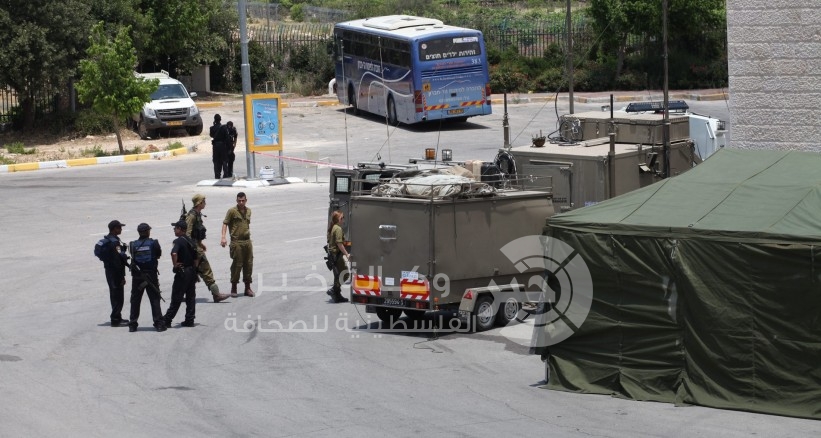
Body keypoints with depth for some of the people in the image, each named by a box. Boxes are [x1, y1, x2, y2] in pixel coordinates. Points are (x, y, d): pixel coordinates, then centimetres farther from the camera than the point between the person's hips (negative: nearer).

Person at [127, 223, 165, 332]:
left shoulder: (133, 245, -5)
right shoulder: (154, 243, -8)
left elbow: (132, 256, 3)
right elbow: (159, 255, 4)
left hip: (137, 276, 1)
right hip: (151, 274, -1)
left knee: (135, 300, 9)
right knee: (155, 299, 4)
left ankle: (132, 324, 10)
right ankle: (159, 324, 0)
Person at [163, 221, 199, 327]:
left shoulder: (178, 241, -13)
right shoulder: (191, 242, 11)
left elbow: (174, 253, -32)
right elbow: (196, 258, 14)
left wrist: (175, 265, -19)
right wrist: (193, 268, 17)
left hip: (182, 272, -7)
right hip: (192, 271, 7)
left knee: (176, 298, -4)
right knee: (191, 297, 9)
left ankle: (167, 320, 0)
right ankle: (189, 320, 10)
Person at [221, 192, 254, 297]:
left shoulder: (248, 211, 12)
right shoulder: (232, 211, -6)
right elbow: (225, 223, -9)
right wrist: (223, 237, -19)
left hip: (247, 241, 6)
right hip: (236, 242, -6)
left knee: (248, 264, 7)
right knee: (237, 265, -2)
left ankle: (247, 288, 16)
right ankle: (233, 288, 8)